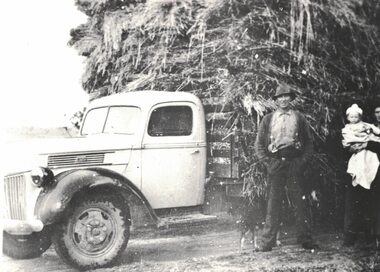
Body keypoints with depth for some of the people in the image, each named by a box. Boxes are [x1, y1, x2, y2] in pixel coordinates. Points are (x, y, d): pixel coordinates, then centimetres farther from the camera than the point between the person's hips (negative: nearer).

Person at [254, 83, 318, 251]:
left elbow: (309, 141, 11)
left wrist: (303, 161, 0)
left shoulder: (299, 118, 9)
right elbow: (259, 144, 10)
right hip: (275, 164, 0)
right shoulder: (268, 119, 9)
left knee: (300, 203, 1)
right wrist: (267, 162, -1)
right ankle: (267, 242, 3)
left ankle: (306, 240, 9)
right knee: (273, 203, 0)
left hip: (295, 163, 0)